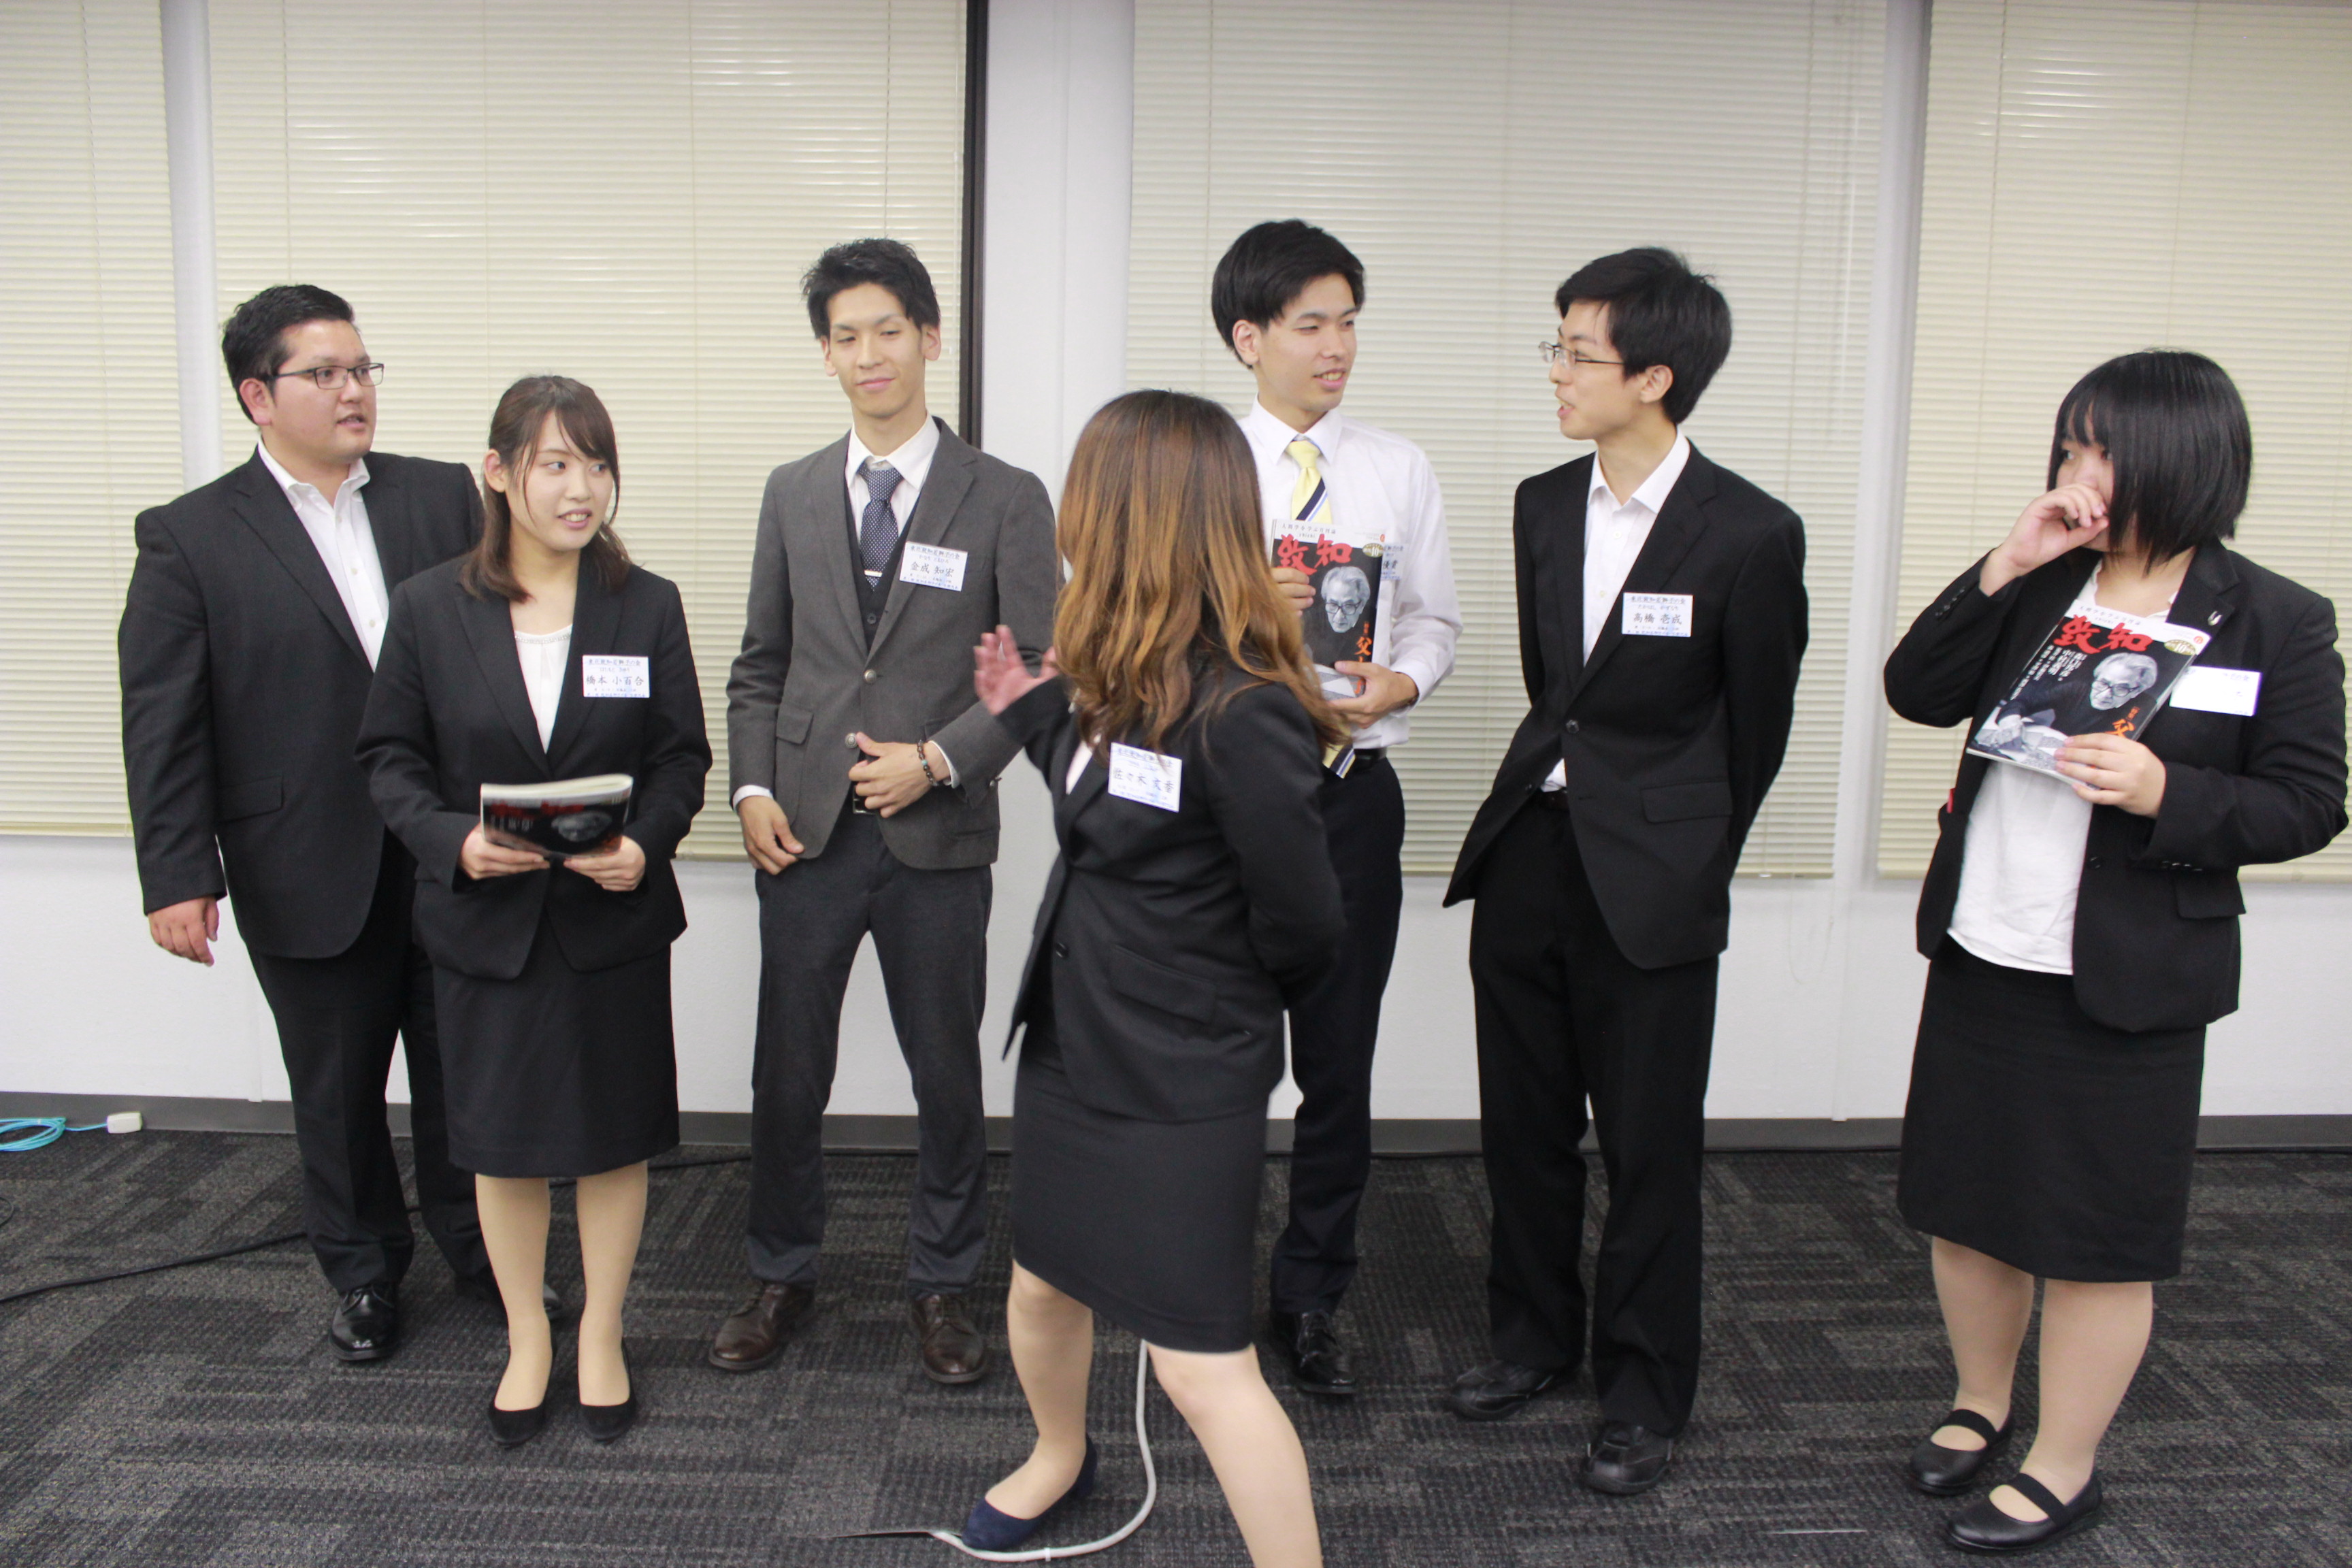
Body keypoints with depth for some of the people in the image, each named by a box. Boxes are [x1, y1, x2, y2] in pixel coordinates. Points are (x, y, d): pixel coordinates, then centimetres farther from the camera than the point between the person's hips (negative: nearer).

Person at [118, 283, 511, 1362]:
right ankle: (362, 1273, 35)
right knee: (337, 1092, 15)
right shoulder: (190, 538, -4)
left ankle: (479, 1247, 35)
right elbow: (162, 724, -5)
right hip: (311, 878, -2)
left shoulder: (445, 498, 3)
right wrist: (178, 875, -9)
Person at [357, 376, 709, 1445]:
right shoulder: (430, 608, -2)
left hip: (614, 917, 0)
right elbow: (390, 755, 2)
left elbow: (682, 757, 1)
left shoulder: (647, 605, -2)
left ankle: (601, 1337, 30)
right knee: (502, 1138, 12)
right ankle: (525, 1338, 33)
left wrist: (646, 842, -18)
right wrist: (453, 840, -16)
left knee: (614, 1135, 9)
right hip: (485, 919, 0)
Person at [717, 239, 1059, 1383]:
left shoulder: (1006, 499, -1)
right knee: (787, 1071, 10)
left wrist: (940, 759, -13)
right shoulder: (793, 494, 9)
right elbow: (759, 665, 12)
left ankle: (942, 1285, 27)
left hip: (938, 837, -2)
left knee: (947, 1074, 9)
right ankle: (781, 1275, 30)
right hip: (806, 833, 3)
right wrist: (752, 789, 0)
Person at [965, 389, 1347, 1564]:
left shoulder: (1240, 712, -26)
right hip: (1071, 1047, 9)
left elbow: (1302, 926, -18)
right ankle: (1059, 1455, 54)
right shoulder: (1126, 679, 1)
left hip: (1181, 1087, -9)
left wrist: (1219, 1011, 0)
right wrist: (1034, 714, 15)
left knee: (1201, 1364, 0)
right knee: (1042, 1288, 25)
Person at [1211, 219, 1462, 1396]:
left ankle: (1311, 1298, 27)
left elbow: (1436, 622, 10)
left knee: (1340, 1061, 9)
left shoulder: (1398, 471, 6)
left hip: (1352, 789, 2)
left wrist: (1395, 686, -10)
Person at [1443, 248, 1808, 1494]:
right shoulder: (1543, 506, 5)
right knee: (1522, 1123, 16)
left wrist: (1689, 860, 8)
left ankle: (1643, 1394, 25)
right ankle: (1534, 1335, 36)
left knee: (1650, 1147, 7)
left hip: (1651, 884, -5)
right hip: (1525, 851, 6)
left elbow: (1755, 730, -1)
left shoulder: (1750, 534, -12)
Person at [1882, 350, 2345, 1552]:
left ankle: (2064, 1468, 27)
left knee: (2096, 1234, 7)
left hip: (2129, 982, -4)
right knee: (1963, 1202, 17)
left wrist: (2166, 795, -23)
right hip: (1980, 957, 5)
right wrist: (2002, 571, -12)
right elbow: (1918, 694, -3)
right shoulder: (2040, 586, 3)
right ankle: (1980, 1404, 39)